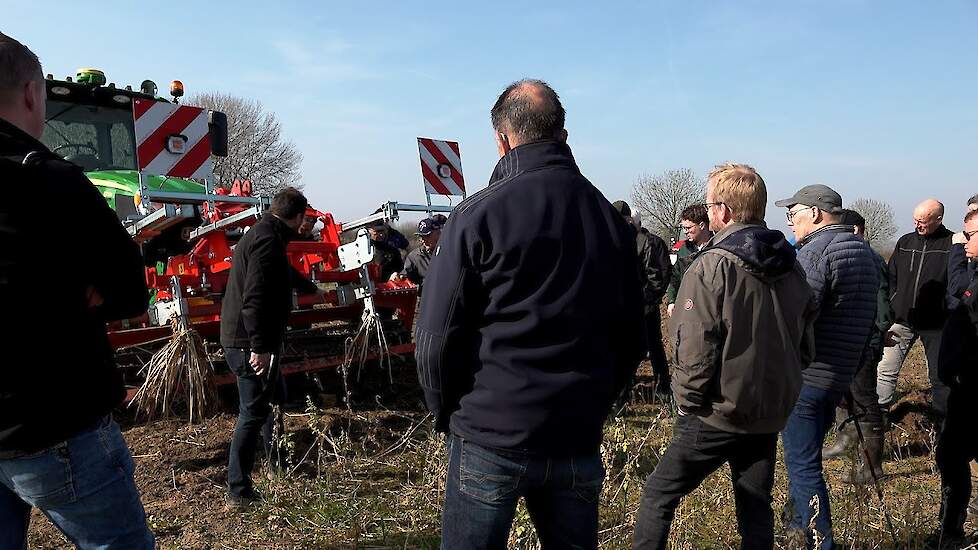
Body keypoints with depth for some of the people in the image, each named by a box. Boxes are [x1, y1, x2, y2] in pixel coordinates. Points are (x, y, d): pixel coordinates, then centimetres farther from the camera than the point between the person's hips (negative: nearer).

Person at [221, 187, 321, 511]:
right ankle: (239, 494, 2)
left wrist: (310, 288, 55)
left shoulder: (262, 235, 17)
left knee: (273, 401, 21)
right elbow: (255, 298, -27)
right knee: (253, 414, -5)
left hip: (245, 340, 11)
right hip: (250, 344, -11)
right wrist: (259, 347, -29)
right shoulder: (268, 241, -17)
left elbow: (285, 274, 39)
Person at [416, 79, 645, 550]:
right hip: (578, 442, 4)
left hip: (489, 439, -4)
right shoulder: (611, 220, 4)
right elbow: (630, 340, 8)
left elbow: (436, 338, -11)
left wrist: (447, 415, 4)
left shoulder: (480, 213, -10)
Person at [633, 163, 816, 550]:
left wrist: (688, 400, -7)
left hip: (717, 415, -7)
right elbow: (804, 340, 12)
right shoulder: (790, 265, 5)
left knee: (659, 495, 7)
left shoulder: (712, 267, -17)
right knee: (756, 508, 18)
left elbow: (695, 348, -20)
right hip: (772, 413, 7)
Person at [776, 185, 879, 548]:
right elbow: (868, 322, 18)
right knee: (806, 457, 23)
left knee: (803, 465, -1)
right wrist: (851, 367, 22)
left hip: (803, 377, -9)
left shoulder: (815, 252, -16)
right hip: (840, 377, 10)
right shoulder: (865, 252, 14)